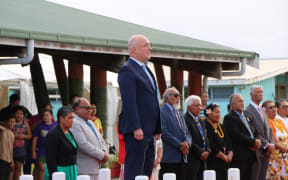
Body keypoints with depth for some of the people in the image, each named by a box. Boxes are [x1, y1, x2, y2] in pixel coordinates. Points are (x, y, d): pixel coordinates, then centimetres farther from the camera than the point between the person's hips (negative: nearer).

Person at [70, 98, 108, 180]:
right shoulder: (74, 124, -11)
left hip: (95, 169, 9)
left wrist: (105, 152, 0)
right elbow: (83, 144, -21)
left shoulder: (90, 123, 20)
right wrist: (102, 155, -16)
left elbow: (101, 141, 23)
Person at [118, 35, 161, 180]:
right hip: (137, 131, -10)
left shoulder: (145, 70, 20)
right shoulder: (127, 70, -10)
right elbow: (129, 101, -18)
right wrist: (136, 128, -24)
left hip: (149, 132, 10)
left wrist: (157, 128, 19)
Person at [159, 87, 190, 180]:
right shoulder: (161, 112, -6)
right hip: (169, 158, -8)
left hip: (182, 158, 8)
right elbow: (164, 133, -15)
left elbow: (186, 132, 17)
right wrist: (180, 145, -15)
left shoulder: (179, 114, 22)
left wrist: (186, 142, -6)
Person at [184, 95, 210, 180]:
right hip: (191, 160, -9)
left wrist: (207, 151, 4)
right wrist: (200, 153, -15)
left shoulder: (200, 121, 20)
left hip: (202, 158, 9)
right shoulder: (185, 120, -11)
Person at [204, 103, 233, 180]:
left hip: (225, 162, 8)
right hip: (213, 162, -8)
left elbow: (228, 142, 14)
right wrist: (223, 156, -12)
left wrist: (229, 155, -4)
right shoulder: (206, 126, -9)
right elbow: (211, 146, -16)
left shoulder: (221, 127, 17)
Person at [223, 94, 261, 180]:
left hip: (251, 156, 8)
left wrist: (257, 142, -3)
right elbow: (236, 135, -17)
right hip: (239, 156, -8)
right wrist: (253, 142, -14)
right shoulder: (229, 118, -7)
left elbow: (255, 132, 19)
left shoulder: (246, 116, 21)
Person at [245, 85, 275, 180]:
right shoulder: (248, 111, -10)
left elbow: (269, 129, 19)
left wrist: (271, 144, 1)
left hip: (266, 151, 8)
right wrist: (266, 145, -15)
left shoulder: (262, 111, 19)